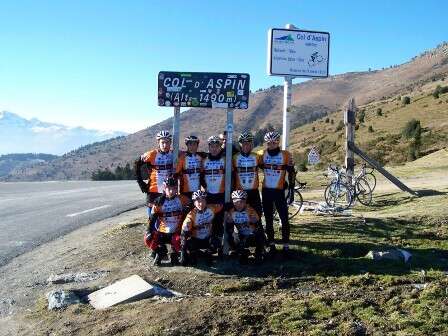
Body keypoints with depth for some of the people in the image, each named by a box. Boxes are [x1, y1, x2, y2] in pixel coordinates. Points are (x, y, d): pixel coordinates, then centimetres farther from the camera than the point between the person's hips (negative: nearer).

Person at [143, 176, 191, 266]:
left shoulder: (182, 199, -3)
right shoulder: (159, 202, -2)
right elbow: (152, 219, -2)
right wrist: (149, 231, -17)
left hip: (176, 233, -1)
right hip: (162, 233, 2)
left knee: (179, 240, -34)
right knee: (148, 239, -24)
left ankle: (174, 253, 3)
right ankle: (160, 252, 8)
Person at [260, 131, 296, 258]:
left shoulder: (286, 155, -4)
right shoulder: (263, 154, 3)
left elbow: (291, 173, -1)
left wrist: (291, 191, -5)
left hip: (279, 191, -3)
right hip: (266, 190, 3)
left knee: (284, 218, -6)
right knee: (268, 219, 9)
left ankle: (286, 245, 2)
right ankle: (271, 244, 19)